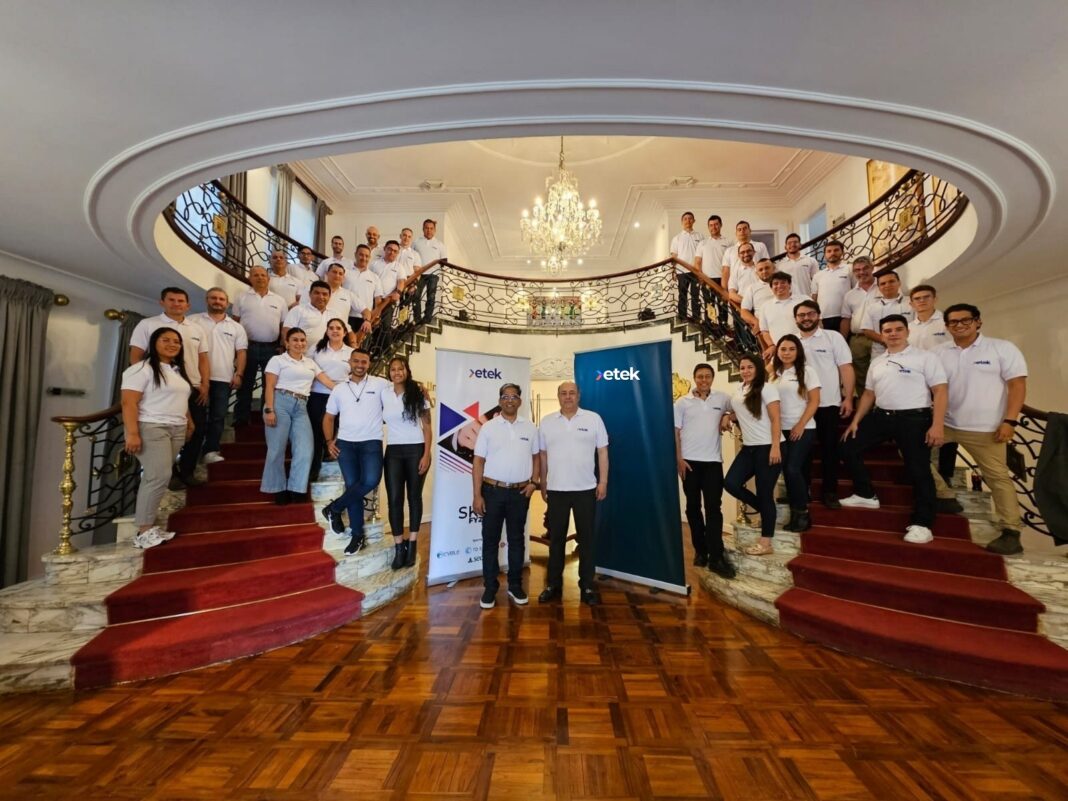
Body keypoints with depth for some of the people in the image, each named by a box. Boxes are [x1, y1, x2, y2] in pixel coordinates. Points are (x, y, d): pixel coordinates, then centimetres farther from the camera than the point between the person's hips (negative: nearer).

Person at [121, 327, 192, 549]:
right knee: (159, 476, -15)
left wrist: (189, 422, 18)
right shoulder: (142, 369, -7)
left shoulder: (178, 371, 19)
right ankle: (143, 532, -8)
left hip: (177, 429, 8)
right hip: (151, 428, -8)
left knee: (157, 477, 5)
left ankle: (149, 524, 8)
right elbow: (129, 402, -14)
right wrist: (132, 433, -20)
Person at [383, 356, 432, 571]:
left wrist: (427, 455, -9)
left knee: (414, 496, 6)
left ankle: (412, 545, 17)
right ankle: (399, 547, 8)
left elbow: (427, 427, -2)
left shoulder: (418, 394, -1)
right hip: (393, 451, 2)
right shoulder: (384, 394, 5)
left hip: (416, 450, -2)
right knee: (394, 498, -2)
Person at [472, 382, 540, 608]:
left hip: (520, 492, 2)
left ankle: (515, 585, 27)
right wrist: (476, 495, -7)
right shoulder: (488, 427, -2)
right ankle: (490, 587, 20)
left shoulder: (530, 428, 4)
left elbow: (536, 457, 13)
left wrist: (533, 482, -1)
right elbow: (478, 462, -3)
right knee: (490, 540, 6)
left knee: (517, 540, 12)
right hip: (493, 490, -1)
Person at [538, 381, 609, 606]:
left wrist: (603, 482, -4)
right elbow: (543, 455, 8)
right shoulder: (547, 422, 4)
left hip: (586, 489, -1)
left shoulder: (593, 418, -1)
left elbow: (602, 452, 1)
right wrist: (542, 484, 7)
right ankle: (553, 584, 25)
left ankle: (587, 586, 22)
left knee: (587, 538, 8)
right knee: (556, 538, 11)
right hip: (556, 489, 1)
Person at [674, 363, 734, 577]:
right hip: (689, 461, 0)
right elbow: (675, 431, 0)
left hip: (713, 460, 0)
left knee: (714, 508, -2)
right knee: (693, 507, 9)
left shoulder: (722, 398, 5)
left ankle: (716, 557, 2)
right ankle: (700, 550, 23)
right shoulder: (682, 402, 1)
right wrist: (678, 459, -7)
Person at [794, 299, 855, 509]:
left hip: (828, 404, -2)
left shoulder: (833, 337, 1)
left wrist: (848, 398, -9)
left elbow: (846, 368, -2)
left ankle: (830, 492, 17)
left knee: (829, 449, 5)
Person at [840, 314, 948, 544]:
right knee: (849, 449, 4)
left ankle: (921, 524, 9)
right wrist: (855, 421, 10)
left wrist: (937, 425, -18)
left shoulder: (925, 357, -4)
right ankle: (866, 495, 20)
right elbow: (868, 394, 16)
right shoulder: (876, 362, 13)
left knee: (918, 470, -2)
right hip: (881, 416, 6)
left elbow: (940, 392, -9)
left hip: (914, 418, -6)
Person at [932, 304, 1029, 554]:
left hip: (984, 428, -4)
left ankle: (1010, 532, 11)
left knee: (998, 477, 2)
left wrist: (1009, 421, -14)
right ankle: (944, 496, 13)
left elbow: (1017, 385, -6)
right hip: (945, 423, 4)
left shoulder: (1002, 348, -3)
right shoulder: (939, 353, 5)